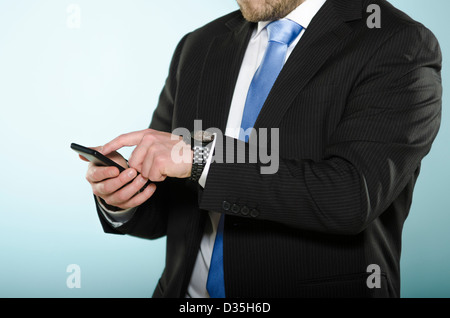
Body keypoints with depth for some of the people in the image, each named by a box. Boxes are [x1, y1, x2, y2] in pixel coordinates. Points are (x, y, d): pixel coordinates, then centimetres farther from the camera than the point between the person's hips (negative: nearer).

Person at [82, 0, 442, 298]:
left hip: (314, 289, -3)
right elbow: (166, 209, 12)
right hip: (189, 290, 3)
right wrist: (120, 200, -7)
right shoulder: (199, 48, 9)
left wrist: (200, 156, -19)